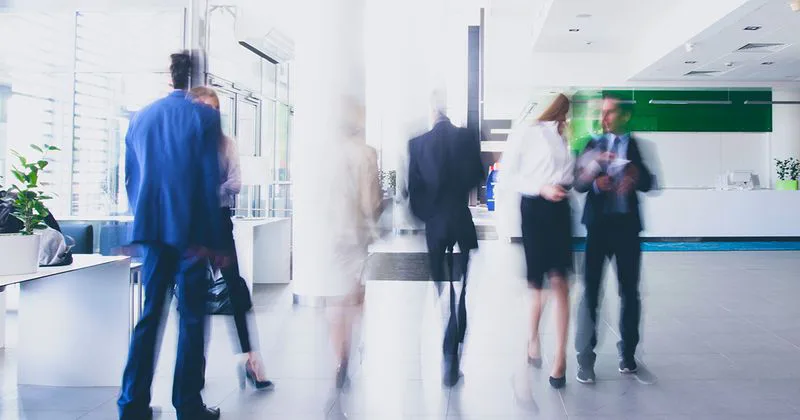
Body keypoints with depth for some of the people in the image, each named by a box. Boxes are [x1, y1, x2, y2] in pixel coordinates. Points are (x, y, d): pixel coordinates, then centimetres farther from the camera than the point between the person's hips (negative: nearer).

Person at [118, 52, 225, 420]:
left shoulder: (140, 117, 10)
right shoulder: (204, 116, -6)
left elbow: (130, 177, 13)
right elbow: (210, 180, -9)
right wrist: (212, 240, -6)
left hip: (152, 228, 5)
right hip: (191, 231, -5)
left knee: (149, 314, 13)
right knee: (192, 318, 3)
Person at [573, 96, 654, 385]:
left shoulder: (638, 147, 6)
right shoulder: (593, 145, 7)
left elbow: (648, 184, -3)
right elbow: (579, 183, -1)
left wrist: (636, 176, -25)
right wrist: (595, 183, -22)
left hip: (626, 225, 1)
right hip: (598, 224, 0)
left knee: (629, 291, 10)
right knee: (590, 290, -2)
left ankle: (627, 352, 26)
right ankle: (585, 358, 4)